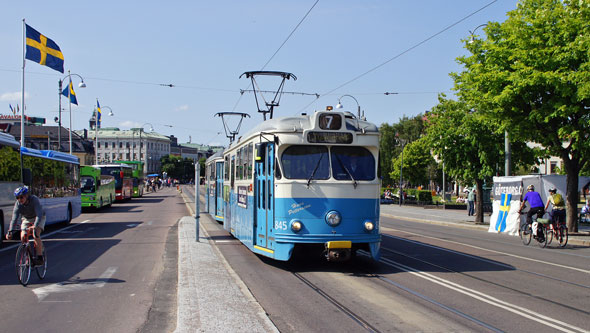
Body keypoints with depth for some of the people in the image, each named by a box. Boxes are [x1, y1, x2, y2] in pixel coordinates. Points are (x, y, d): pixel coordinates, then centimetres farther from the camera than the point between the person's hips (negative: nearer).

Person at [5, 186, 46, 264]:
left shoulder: (35, 200, -32)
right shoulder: (18, 204, -21)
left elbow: (39, 215, -41)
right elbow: (14, 218, -27)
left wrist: (35, 227, -54)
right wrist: (10, 230, -40)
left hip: (38, 218, -4)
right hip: (26, 219, 4)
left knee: (36, 235, -26)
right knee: (23, 237, -14)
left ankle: (40, 257, -19)